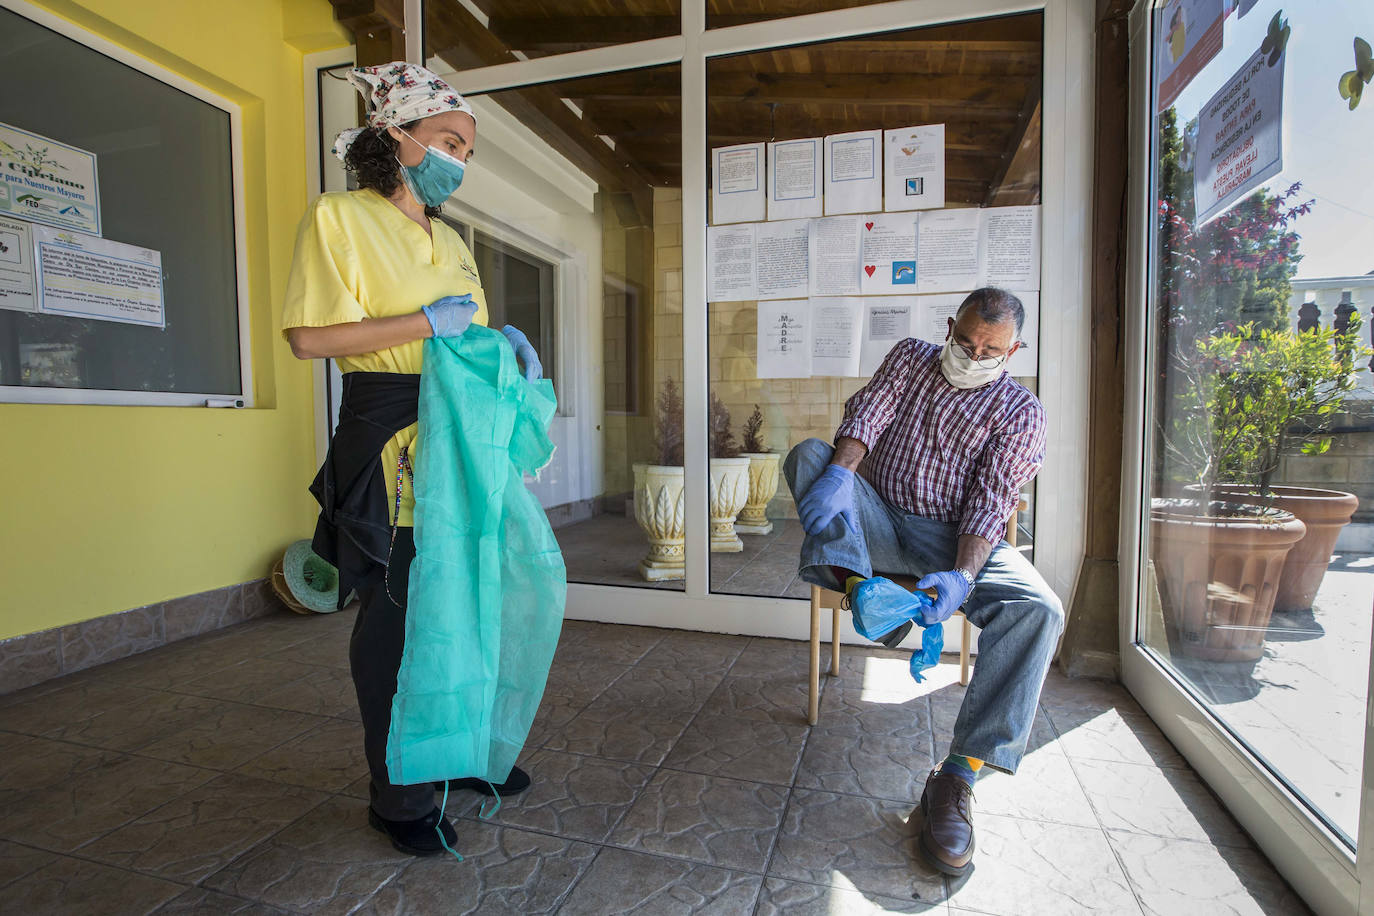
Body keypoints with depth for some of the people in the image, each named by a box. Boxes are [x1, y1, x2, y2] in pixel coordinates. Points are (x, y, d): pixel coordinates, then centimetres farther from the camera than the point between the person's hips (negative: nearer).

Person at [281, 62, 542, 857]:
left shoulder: (451, 239, 19)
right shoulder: (340, 217, -3)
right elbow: (310, 336, -13)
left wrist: (505, 340, 6)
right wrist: (428, 322, -14)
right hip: (389, 441, -7)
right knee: (398, 615, 1)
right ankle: (401, 797, 20)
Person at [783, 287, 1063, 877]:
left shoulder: (1020, 411, 3)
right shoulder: (911, 356, 11)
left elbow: (990, 502, -9)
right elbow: (867, 414, -6)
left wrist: (961, 576, -27)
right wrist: (840, 471, -29)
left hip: (957, 538, -1)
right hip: (877, 521, 2)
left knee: (1037, 610, -28)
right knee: (810, 453, -22)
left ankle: (957, 777, -26)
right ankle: (859, 585, -40)